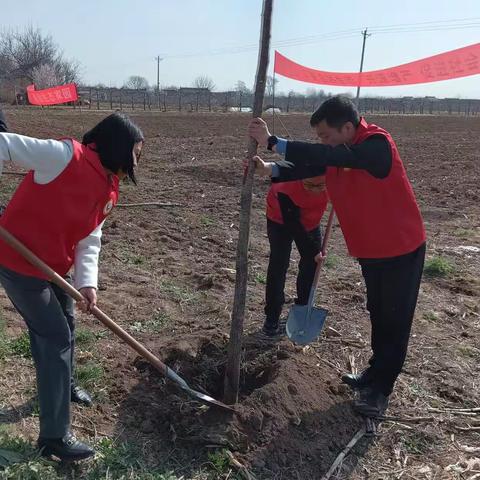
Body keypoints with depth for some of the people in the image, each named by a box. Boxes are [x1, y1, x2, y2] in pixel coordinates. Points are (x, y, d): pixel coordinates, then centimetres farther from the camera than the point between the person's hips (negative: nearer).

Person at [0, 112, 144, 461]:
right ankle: (54, 436, 9)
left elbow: (89, 240, 0)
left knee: (64, 326, 23)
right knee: (56, 337, -4)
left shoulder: (109, 192, 2)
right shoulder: (66, 157, -22)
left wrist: (88, 284, -14)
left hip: (54, 266, 9)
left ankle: (63, 386, 51)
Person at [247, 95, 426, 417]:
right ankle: (376, 372, 37)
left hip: (402, 248, -8)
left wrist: (272, 142, -40)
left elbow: (327, 157, -40)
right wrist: (270, 170, -28)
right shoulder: (338, 150, -1)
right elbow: (308, 167, -10)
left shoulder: (378, 145, -27)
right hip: (369, 249, 8)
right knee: (378, 314, 20)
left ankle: (381, 389, 16)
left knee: (396, 320, 5)